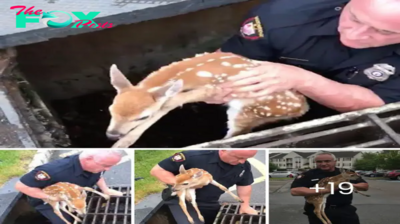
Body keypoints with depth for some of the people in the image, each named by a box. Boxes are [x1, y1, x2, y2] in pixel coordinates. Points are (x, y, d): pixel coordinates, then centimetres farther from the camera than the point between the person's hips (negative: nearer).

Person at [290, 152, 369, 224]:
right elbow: (294, 191, -19)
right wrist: (324, 190, -22)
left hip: (345, 210, 2)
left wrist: (352, 185, -15)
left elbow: (365, 186, 10)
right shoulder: (308, 175, -5)